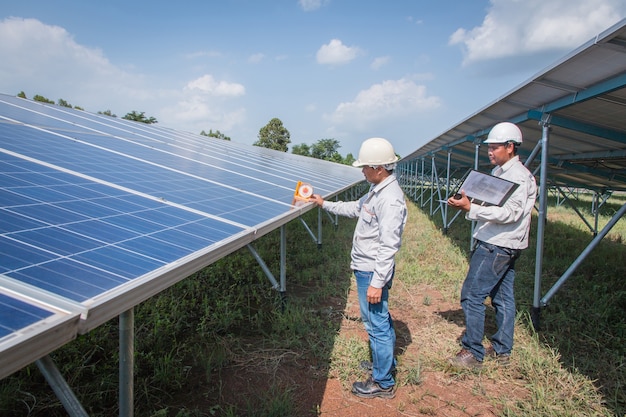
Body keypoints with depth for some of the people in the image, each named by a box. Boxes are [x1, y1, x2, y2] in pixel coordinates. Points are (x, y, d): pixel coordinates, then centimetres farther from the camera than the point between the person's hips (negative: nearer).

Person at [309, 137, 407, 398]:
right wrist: (325, 204, 25)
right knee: (380, 319, 24)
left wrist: (377, 282, -24)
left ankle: (383, 383, 18)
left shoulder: (391, 200, -24)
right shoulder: (377, 190, 7)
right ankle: (386, 362, 44)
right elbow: (356, 208, 25)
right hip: (365, 267, 10)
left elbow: (389, 247, -25)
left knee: (376, 324, 2)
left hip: (372, 271, -10)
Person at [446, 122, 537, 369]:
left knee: (472, 295, -8)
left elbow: (509, 213, -24)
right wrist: (469, 202, -1)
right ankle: (502, 350, 25)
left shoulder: (518, 176, -14)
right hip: (500, 244, 10)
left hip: (497, 246, -10)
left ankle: (473, 353, 2)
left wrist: (471, 208, -31)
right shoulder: (499, 172, 16)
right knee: (503, 297, 14)